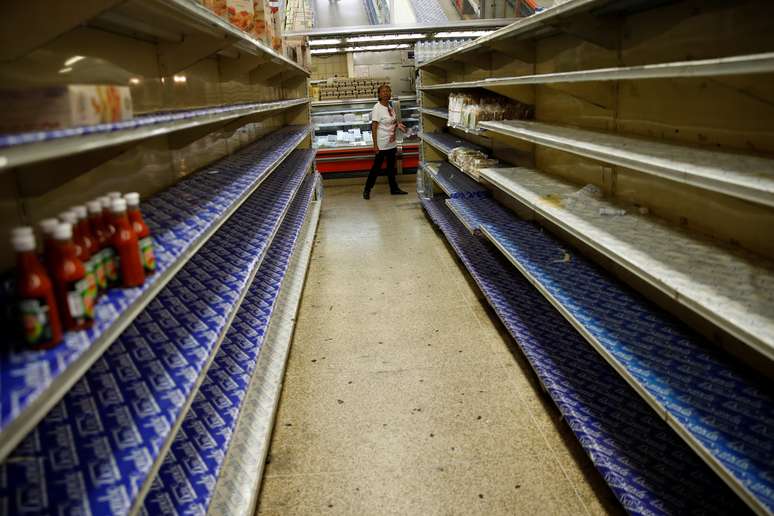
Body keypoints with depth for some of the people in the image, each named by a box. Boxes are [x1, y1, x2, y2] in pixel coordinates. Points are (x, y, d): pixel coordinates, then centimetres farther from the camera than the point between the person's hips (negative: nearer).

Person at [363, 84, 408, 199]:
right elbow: (374, 127, -18)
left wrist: (398, 124, -2)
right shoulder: (377, 108, -16)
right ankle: (367, 189, 13)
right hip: (382, 145, -8)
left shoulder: (390, 106, 6)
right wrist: (375, 145, -22)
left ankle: (394, 188, 26)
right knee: (376, 167, 0)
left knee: (391, 166, 16)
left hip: (392, 143, 8)